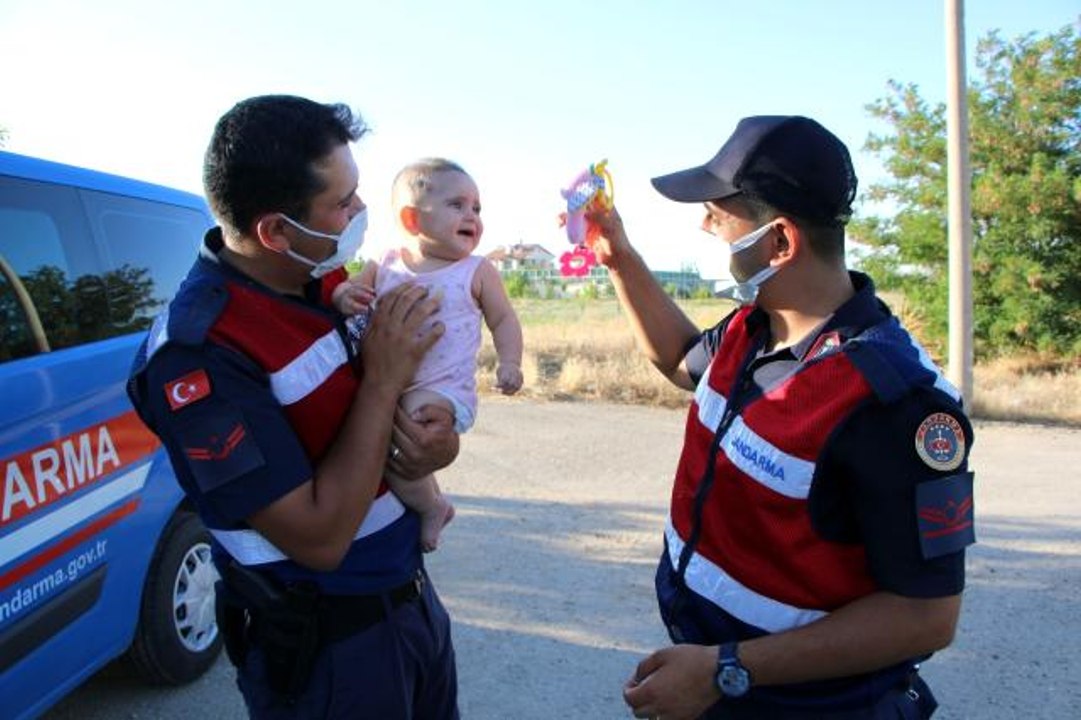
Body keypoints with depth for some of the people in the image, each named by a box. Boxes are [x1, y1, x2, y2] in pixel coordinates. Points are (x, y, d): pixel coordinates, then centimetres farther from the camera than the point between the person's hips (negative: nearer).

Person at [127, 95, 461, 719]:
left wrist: (441, 440, -13)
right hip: (325, 650, -7)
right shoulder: (198, 354, -26)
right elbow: (319, 539, -26)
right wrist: (384, 379, -23)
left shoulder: (326, 281, -3)